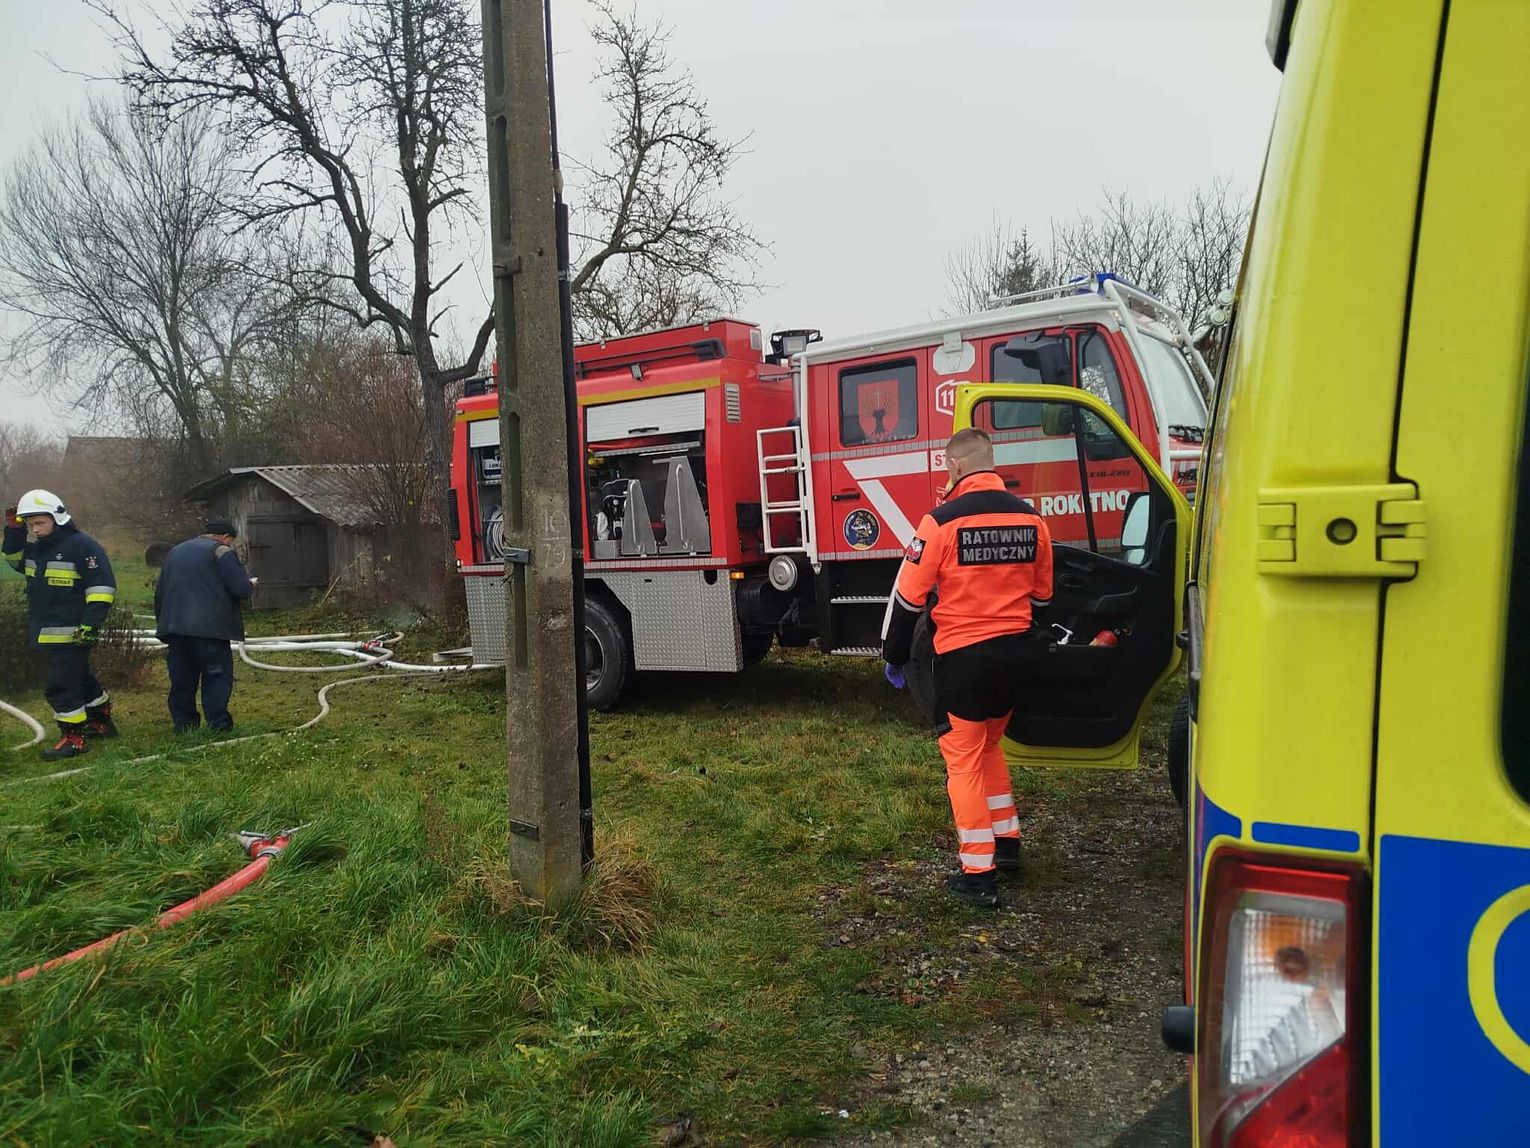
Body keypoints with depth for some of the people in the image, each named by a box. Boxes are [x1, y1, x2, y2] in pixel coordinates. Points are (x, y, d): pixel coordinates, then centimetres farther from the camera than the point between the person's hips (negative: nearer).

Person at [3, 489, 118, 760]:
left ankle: (72, 737, 1)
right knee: (80, 678, 19)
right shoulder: (35, 546, 11)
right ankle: (102, 722, 33)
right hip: (47, 632, 9)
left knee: (62, 685, -8)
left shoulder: (82, 545, -14)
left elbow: (102, 586, -17)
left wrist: (92, 622, -23)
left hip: (72, 633, -9)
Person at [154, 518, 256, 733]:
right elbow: (242, 590, -10)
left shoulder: (174, 552, 21)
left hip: (175, 626, 7)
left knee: (182, 681, 10)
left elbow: (160, 593, 23)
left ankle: (184, 727, 11)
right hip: (210, 627, -6)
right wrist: (251, 585, 12)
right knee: (217, 677, -3)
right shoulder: (222, 552, -2)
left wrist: (163, 624, 28)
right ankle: (218, 726, -9)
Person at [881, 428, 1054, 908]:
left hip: (963, 656, -6)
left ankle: (978, 875, 6)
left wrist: (894, 657, 3)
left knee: (964, 759, 4)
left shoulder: (942, 522, -14)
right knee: (989, 744, 25)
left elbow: (909, 596, -10)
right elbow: (1041, 594, 13)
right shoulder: (1030, 518, 3)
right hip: (1014, 652, 6)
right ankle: (1007, 842, 33)